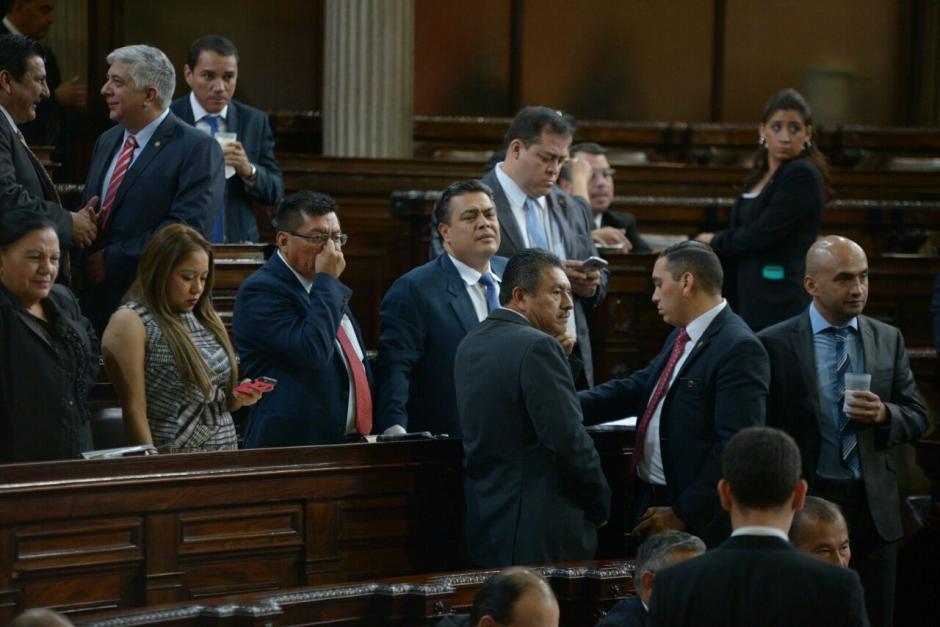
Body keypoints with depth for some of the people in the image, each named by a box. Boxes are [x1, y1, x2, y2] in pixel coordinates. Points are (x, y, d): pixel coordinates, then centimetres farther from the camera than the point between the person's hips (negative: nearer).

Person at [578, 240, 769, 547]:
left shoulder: (739, 349, -18)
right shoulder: (681, 338, 14)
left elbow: (736, 446, -22)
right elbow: (633, 390, 12)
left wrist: (684, 513, -20)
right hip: (651, 501, 9)